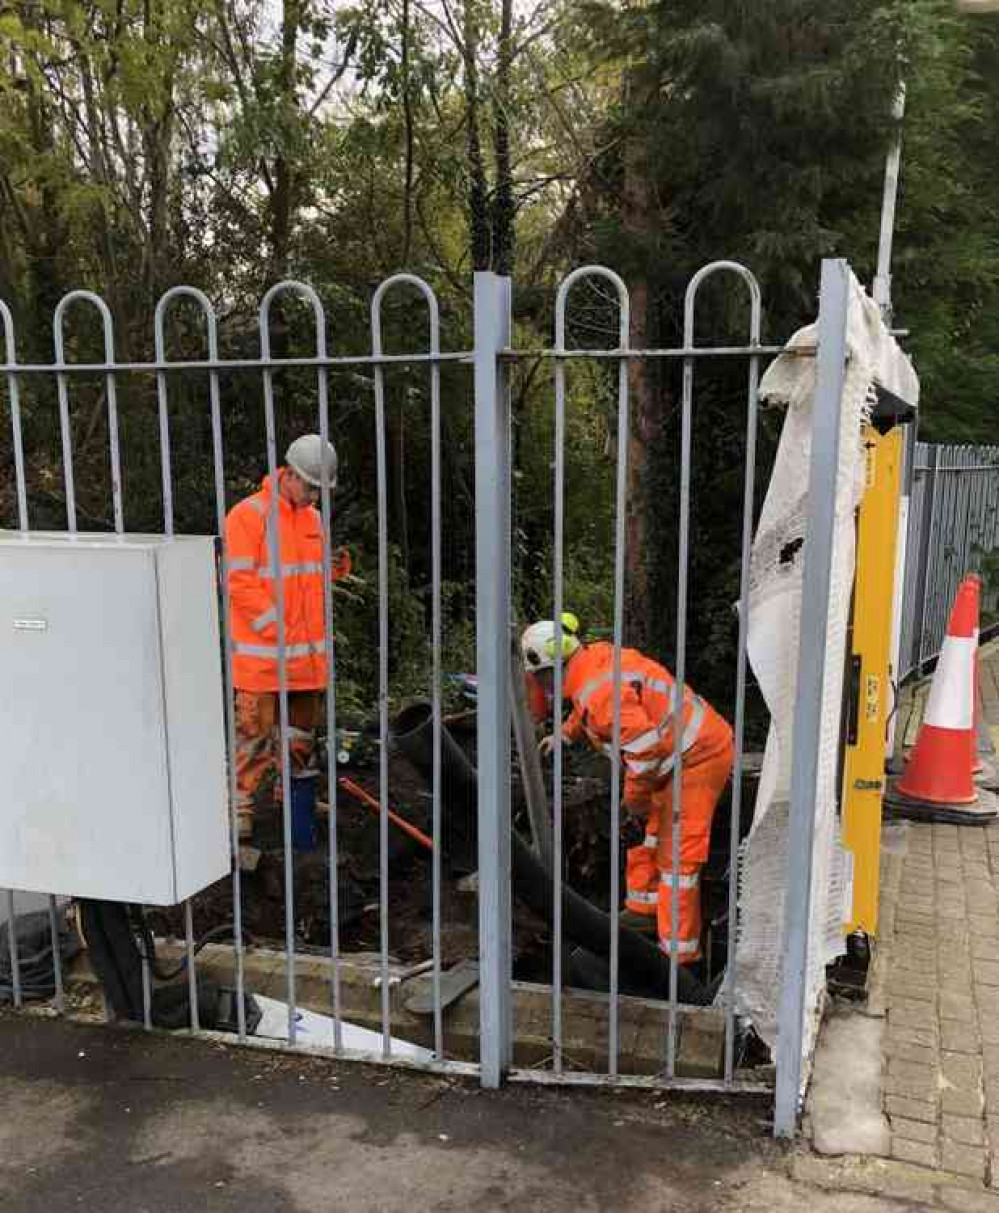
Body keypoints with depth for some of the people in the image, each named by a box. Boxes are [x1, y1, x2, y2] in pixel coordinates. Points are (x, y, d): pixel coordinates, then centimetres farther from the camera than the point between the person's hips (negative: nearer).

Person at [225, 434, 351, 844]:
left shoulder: (313, 518, 12)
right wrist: (276, 627, -18)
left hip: (308, 653, 7)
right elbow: (238, 582, -15)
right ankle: (241, 810, 6)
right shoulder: (248, 515, -11)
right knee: (256, 733, -4)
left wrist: (336, 566, -1)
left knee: (301, 731, 16)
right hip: (262, 655, -7)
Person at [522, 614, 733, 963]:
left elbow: (644, 744, -29)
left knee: (676, 855, -8)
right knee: (647, 833, 21)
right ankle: (643, 911, 35)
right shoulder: (596, 658, 6)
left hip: (698, 756, -11)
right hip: (693, 749, 11)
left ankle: (678, 952, -3)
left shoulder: (598, 689, -25)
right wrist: (564, 734, 40)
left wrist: (635, 798, -15)